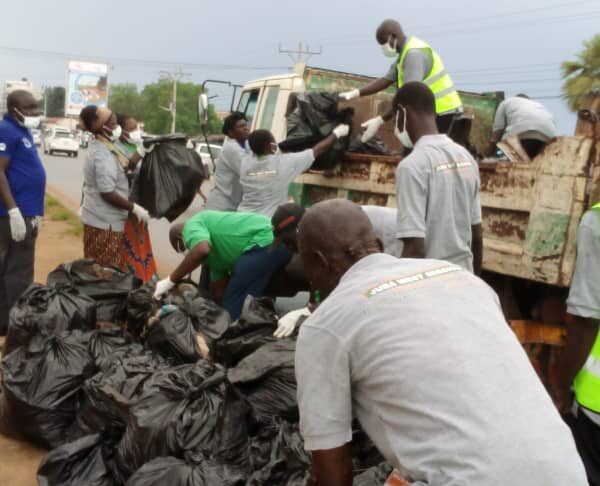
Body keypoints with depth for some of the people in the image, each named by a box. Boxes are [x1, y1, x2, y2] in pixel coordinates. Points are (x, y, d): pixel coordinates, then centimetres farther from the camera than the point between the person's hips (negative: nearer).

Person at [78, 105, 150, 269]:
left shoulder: (101, 148, 10)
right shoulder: (103, 155, -21)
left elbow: (122, 168, 16)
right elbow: (107, 193, -24)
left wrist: (140, 153, 8)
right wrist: (135, 208, -17)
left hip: (100, 219, 10)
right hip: (105, 223, -10)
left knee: (99, 268, 18)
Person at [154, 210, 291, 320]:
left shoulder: (191, 226, 7)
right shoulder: (216, 249, 31)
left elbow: (202, 250, -17)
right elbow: (220, 293, 30)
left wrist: (171, 280, -7)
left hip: (266, 243, -10)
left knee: (233, 311, -4)